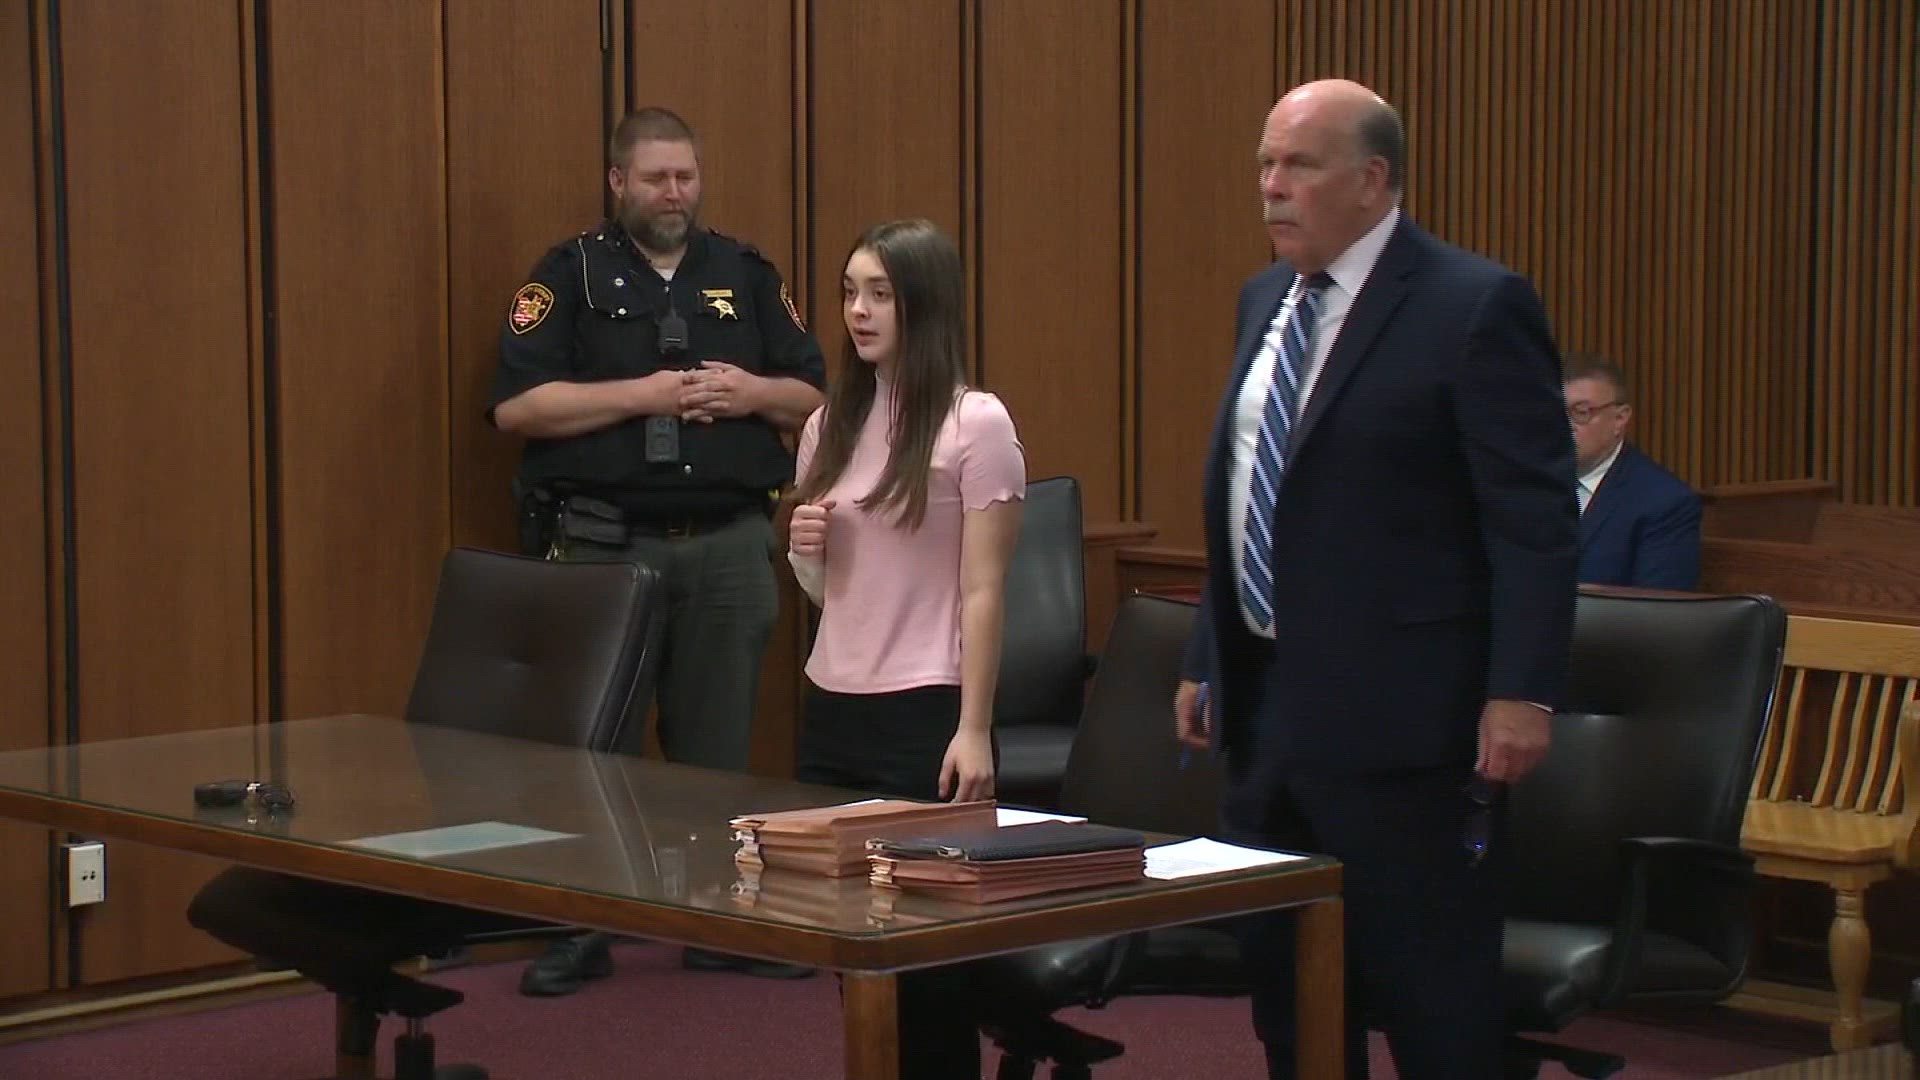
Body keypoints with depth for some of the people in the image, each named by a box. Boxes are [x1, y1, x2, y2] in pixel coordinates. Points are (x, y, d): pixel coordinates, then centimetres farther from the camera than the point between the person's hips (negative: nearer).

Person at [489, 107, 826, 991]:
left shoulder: (746, 274, 13)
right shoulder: (571, 273, 2)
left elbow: (815, 398, 14)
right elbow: (517, 405, -8)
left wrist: (755, 393, -8)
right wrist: (643, 395, -14)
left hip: (727, 543, 3)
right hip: (603, 543, -3)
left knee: (717, 748, 7)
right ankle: (578, 928, 9)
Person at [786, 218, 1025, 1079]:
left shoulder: (976, 425, -8)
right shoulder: (830, 424, 10)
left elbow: (982, 592, -10)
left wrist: (975, 728, -14)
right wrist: (803, 549, -4)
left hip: (923, 711, -6)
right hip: (832, 706, 6)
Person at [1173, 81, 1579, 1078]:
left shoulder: (1475, 307, -11)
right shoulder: (1265, 300, 13)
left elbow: (1536, 518, -14)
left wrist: (1521, 693, -19)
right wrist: (1204, 659, 18)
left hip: (1398, 710, -8)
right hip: (1267, 701, 8)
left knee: (1433, 999, -1)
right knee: (1283, 982, 14)